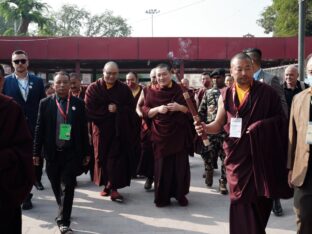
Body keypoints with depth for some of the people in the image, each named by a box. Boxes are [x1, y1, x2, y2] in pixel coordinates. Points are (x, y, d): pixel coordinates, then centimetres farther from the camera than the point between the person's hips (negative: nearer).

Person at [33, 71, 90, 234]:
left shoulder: (78, 103, 2)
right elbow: (39, 129, 2)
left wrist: (86, 153, 4)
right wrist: (36, 152, -1)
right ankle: (64, 212, 34)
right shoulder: (45, 103, 2)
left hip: (72, 153, -1)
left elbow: (83, 129, 4)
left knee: (67, 187, -3)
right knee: (57, 187, 13)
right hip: (52, 153, 1)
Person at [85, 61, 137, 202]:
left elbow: (130, 109, -2)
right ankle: (106, 185, 24)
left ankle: (113, 187, -3)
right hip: (101, 130, 0)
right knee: (102, 158, 9)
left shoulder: (124, 89, 3)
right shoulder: (93, 88, -1)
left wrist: (117, 110, -15)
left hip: (120, 130, 0)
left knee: (116, 158, -4)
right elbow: (88, 110, -10)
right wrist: (107, 110, -15)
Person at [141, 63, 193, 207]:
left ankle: (181, 194, 17)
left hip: (179, 134, 0)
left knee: (180, 165, 4)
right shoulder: (151, 92, 4)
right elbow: (145, 112, 2)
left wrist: (180, 107, -17)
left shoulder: (181, 90, 2)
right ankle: (162, 196, 12)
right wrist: (157, 109, -16)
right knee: (162, 166, 2)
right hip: (160, 135, 0)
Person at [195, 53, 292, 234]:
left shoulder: (267, 92, -1)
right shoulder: (226, 95, 6)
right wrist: (205, 128, -12)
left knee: (260, 201, 6)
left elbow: (281, 119, 0)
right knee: (242, 201, 2)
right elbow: (218, 125, 8)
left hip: (262, 155, -1)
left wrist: (261, 125, -17)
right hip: (237, 155, 1)